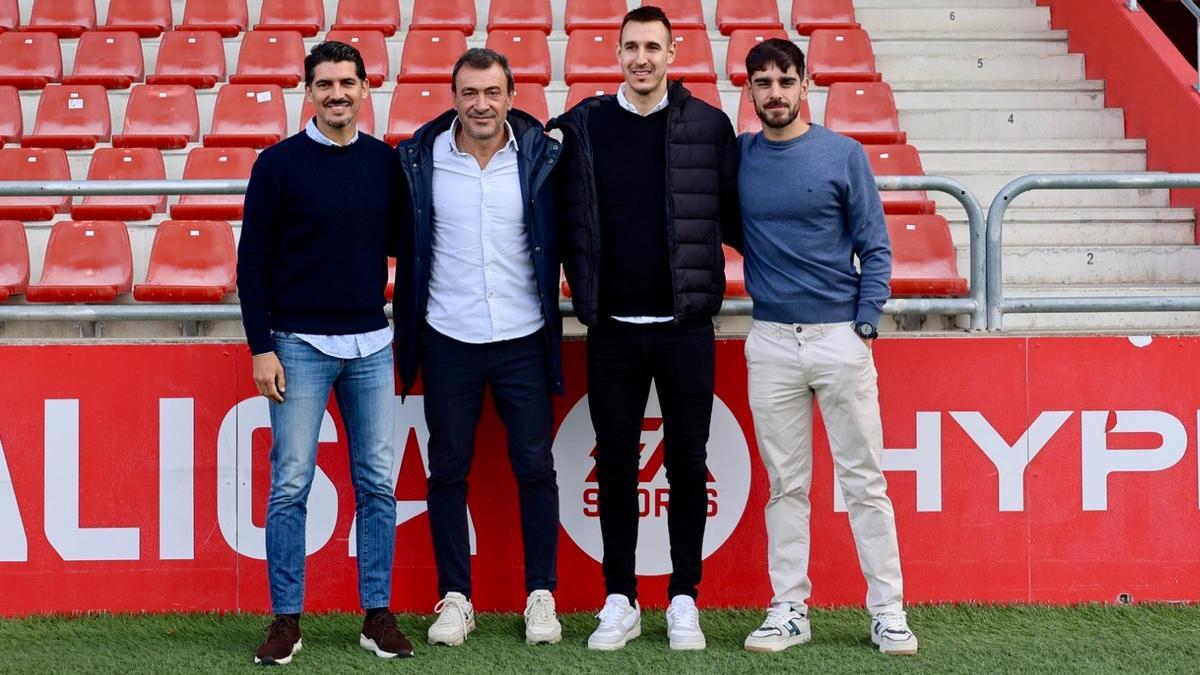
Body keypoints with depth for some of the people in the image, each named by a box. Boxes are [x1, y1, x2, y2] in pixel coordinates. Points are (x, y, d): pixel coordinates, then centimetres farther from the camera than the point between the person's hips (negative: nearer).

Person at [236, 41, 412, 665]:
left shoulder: (385, 162, 6)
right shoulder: (279, 164, -3)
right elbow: (253, 262, -3)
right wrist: (262, 348, -8)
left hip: (371, 347, 3)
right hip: (299, 346, -3)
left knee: (377, 484, 5)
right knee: (290, 486, -1)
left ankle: (378, 616, 13)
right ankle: (286, 620, 8)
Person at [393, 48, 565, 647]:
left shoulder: (540, 155, -4)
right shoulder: (420, 159, -3)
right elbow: (400, 240, 7)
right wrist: (409, 323, 3)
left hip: (523, 339, 0)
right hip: (448, 339, 1)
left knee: (535, 468, 5)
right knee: (448, 471, 7)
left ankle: (541, 596, 16)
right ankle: (454, 598, 18)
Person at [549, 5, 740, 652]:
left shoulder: (709, 126, 0)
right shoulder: (586, 125, 3)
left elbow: (731, 215, 4)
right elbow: (570, 218, 5)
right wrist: (584, 291, -1)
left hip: (685, 326, -1)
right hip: (613, 328, 1)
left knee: (688, 464, 6)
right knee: (616, 465, 7)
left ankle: (684, 601, 16)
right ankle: (620, 601, 17)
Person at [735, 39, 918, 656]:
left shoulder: (843, 155, -1)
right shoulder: (736, 157, 4)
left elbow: (874, 248, 1)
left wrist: (865, 326, -6)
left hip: (841, 337, -2)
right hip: (770, 343, 2)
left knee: (864, 481, 1)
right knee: (785, 485, 7)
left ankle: (888, 612, 8)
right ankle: (789, 610, 15)